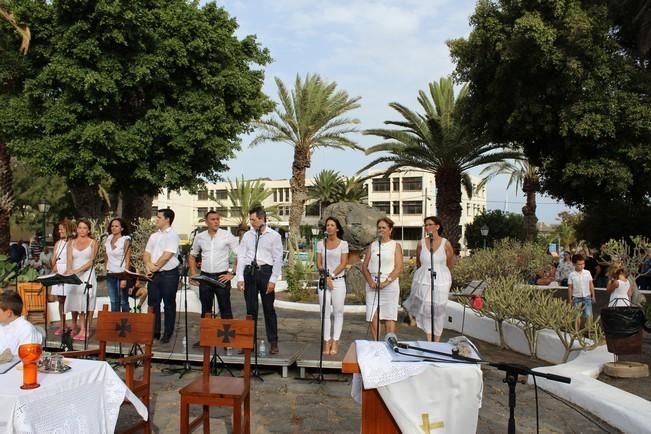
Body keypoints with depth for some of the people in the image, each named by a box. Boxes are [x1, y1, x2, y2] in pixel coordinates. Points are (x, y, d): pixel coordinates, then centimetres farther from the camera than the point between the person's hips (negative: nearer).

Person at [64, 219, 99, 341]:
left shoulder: (92, 242, 4)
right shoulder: (71, 243, 12)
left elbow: (91, 261, -5)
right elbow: (69, 260, 2)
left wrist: (77, 270, -17)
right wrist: (69, 271, -18)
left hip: (87, 275, -3)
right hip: (74, 276, 3)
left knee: (86, 302, -8)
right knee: (75, 301, 1)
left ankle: (85, 330, -8)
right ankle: (74, 327, 9)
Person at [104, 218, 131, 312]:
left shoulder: (125, 240, -9)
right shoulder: (108, 239, 7)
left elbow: (127, 261, -12)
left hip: (121, 273, -5)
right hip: (110, 274, 5)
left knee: (124, 301, 1)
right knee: (114, 301, 10)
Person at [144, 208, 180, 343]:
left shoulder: (172, 235, -8)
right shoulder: (154, 236, 14)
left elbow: (167, 255, -16)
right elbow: (147, 253, 12)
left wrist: (156, 266, -8)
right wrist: (149, 267, -5)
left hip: (169, 274, -7)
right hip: (154, 274, 7)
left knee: (169, 305, 2)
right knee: (153, 303, 9)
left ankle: (167, 334, 9)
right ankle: (154, 332, 18)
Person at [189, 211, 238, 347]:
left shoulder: (227, 236, -5)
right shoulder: (199, 237, 6)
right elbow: (192, 256, 19)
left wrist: (232, 273, -10)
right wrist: (193, 273, 8)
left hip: (222, 277, -4)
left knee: (225, 309, 1)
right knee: (205, 309, 11)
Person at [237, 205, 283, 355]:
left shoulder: (274, 236, -1)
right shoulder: (247, 235, 9)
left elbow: (278, 259, -4)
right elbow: (241, 256, 7)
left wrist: (273, 280, -10)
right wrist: (240, 278, -1)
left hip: (265, 271, -3)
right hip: (249, 271, 3)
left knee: (269, 309, 4)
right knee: (250, 309, 8)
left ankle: (273, 342, 13)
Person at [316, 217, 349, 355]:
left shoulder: (343, 244, 2)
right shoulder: (320, 243, 8)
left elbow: (343, 264, -4)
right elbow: (318, 264, 4)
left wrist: (332, 275, -12)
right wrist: (326, 277, -9)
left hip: (338, 281, -2)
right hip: (323, 281, 2)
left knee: (338, 312, -2)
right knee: (325, 312, 0)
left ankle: (335, 343, 1)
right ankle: (326, 342, 2)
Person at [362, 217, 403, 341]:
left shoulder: (395, 246, 5)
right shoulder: (372, 246, 14)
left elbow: (398, 268, -4)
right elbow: (364, 267, 10)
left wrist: (386, 282, -14)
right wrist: (370, 281, -7)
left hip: (390, 284, -3)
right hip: (372, 284, 3)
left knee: (389, 317, -4)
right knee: (372, 317, 0)